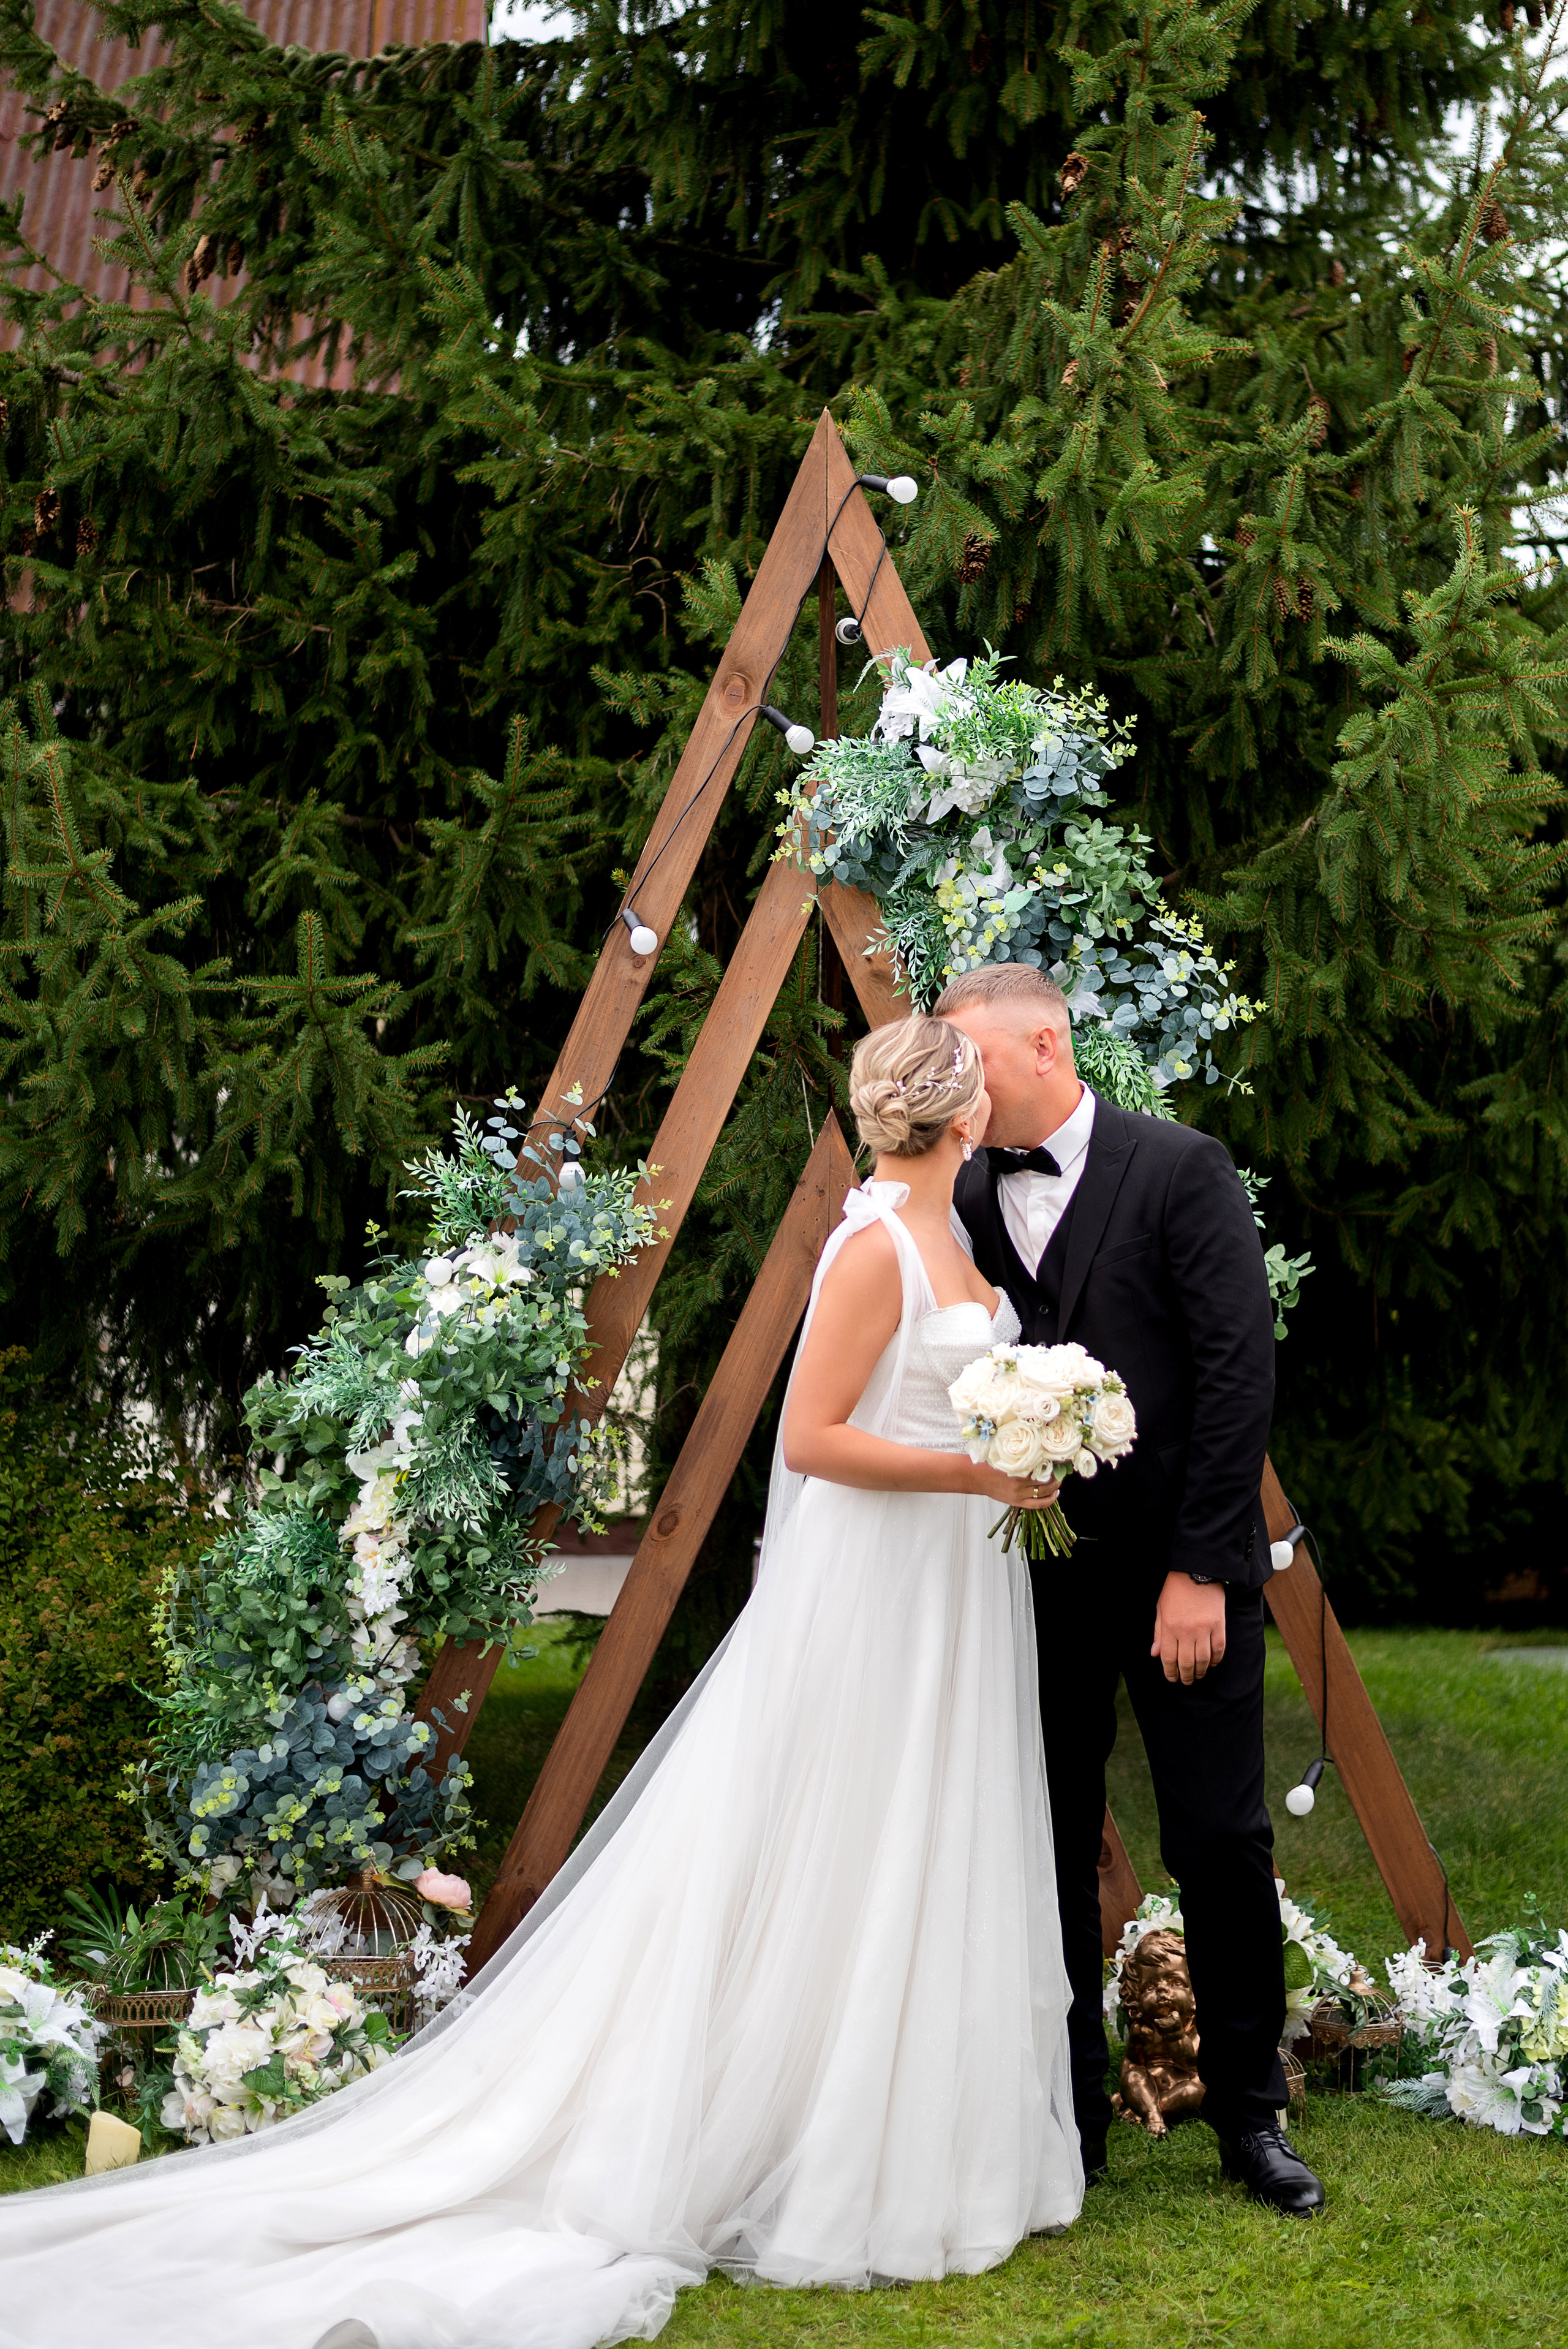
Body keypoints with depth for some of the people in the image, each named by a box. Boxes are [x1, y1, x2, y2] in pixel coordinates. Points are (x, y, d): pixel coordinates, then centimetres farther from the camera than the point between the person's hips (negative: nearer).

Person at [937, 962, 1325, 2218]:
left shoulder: (1182, 1169, -8)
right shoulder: (968, 1200, 5)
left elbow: (1240, 1370, -12)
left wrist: (1199, 1568, -14)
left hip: (1181, 1572, -3)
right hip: (1037, 1581, 4)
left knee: (1224, 1844, 5)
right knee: (1051, 1856, 9)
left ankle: (1251, 2115, 23)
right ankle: (1069, 2124, 23)